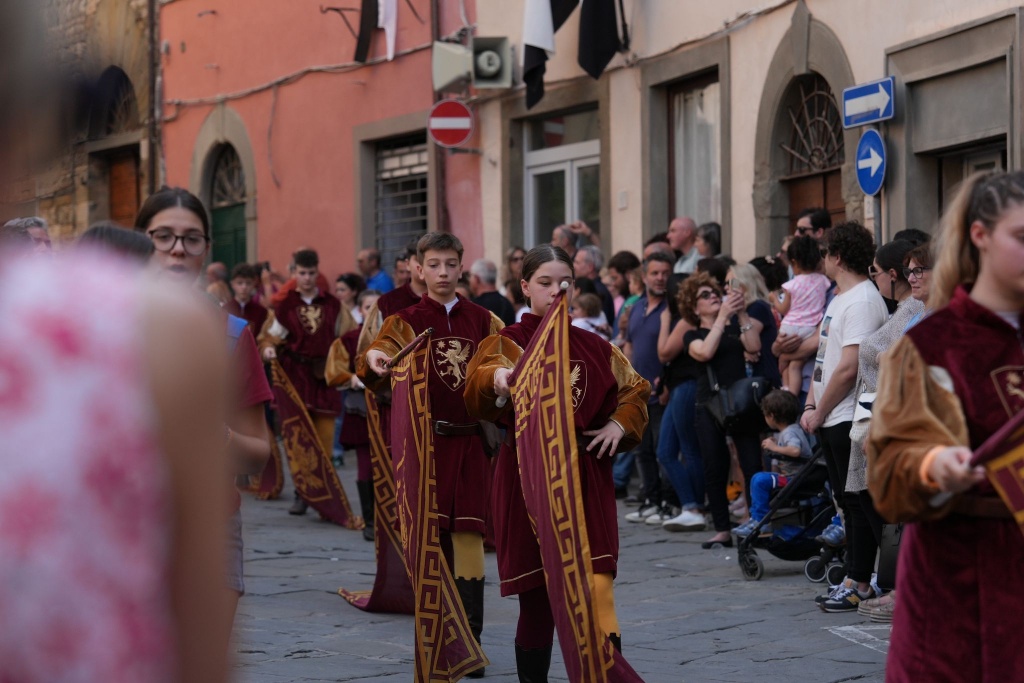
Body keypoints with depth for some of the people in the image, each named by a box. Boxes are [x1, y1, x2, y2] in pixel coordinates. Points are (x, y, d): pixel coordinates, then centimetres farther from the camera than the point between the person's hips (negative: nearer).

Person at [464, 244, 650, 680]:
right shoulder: (506, 343, 1)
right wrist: (497, 378, -42)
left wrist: (619, 424, 6)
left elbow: (635, 389, 25)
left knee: (598, 594, -11)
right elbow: (478, 393, -20)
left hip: (587, 478, 2)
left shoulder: (593, 347, 12)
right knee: (536, 598, 3)